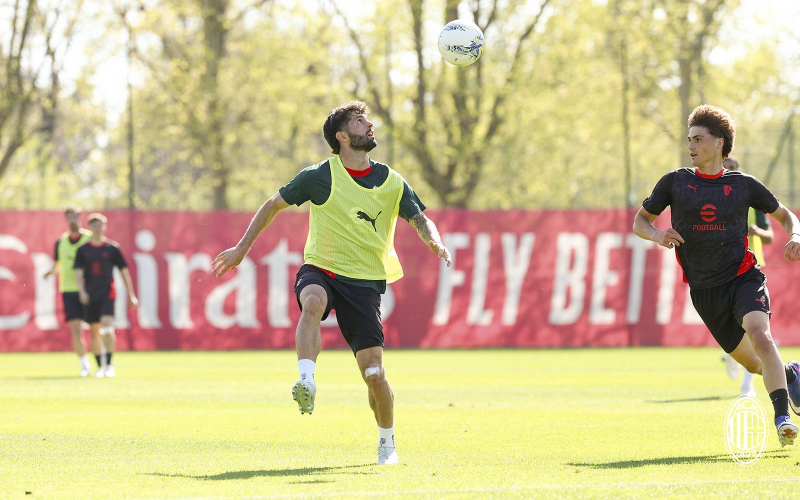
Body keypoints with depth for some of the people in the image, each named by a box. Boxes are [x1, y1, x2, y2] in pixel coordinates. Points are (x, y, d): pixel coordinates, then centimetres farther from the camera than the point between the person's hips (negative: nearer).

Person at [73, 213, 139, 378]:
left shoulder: (112, 248, 2)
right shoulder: (83, 250, 4)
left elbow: (124, 271, 7)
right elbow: (78, 272, -3)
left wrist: (131, 295, 7)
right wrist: (82, 291, -21)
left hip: (107, 294, -2)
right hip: (90, 296, 2)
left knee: (107, 325, -19)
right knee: (94, 332, 6)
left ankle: (109, 364, -15)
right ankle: (100, 366, 19)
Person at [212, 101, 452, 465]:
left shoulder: (392, 183, 4)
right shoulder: (319, 176, -2)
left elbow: (421, 221, 5)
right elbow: (274, 205, 9)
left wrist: (435, 242, -19)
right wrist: (242, 248, 10)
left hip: (365, 281, 1)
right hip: (320, 269, -1)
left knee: (373, 370, -6)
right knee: (313, 301, -40)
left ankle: (387, 442, 16)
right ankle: (307, 382, -49)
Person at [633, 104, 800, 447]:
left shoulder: (743, 185, 4)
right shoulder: (675, 182, 5)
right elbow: (640, 220, 13)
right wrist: (657, 235, -10)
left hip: (744, 277, -2)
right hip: (704, 288, 2)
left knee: (759, 335, -30)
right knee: (751, 363, 8)